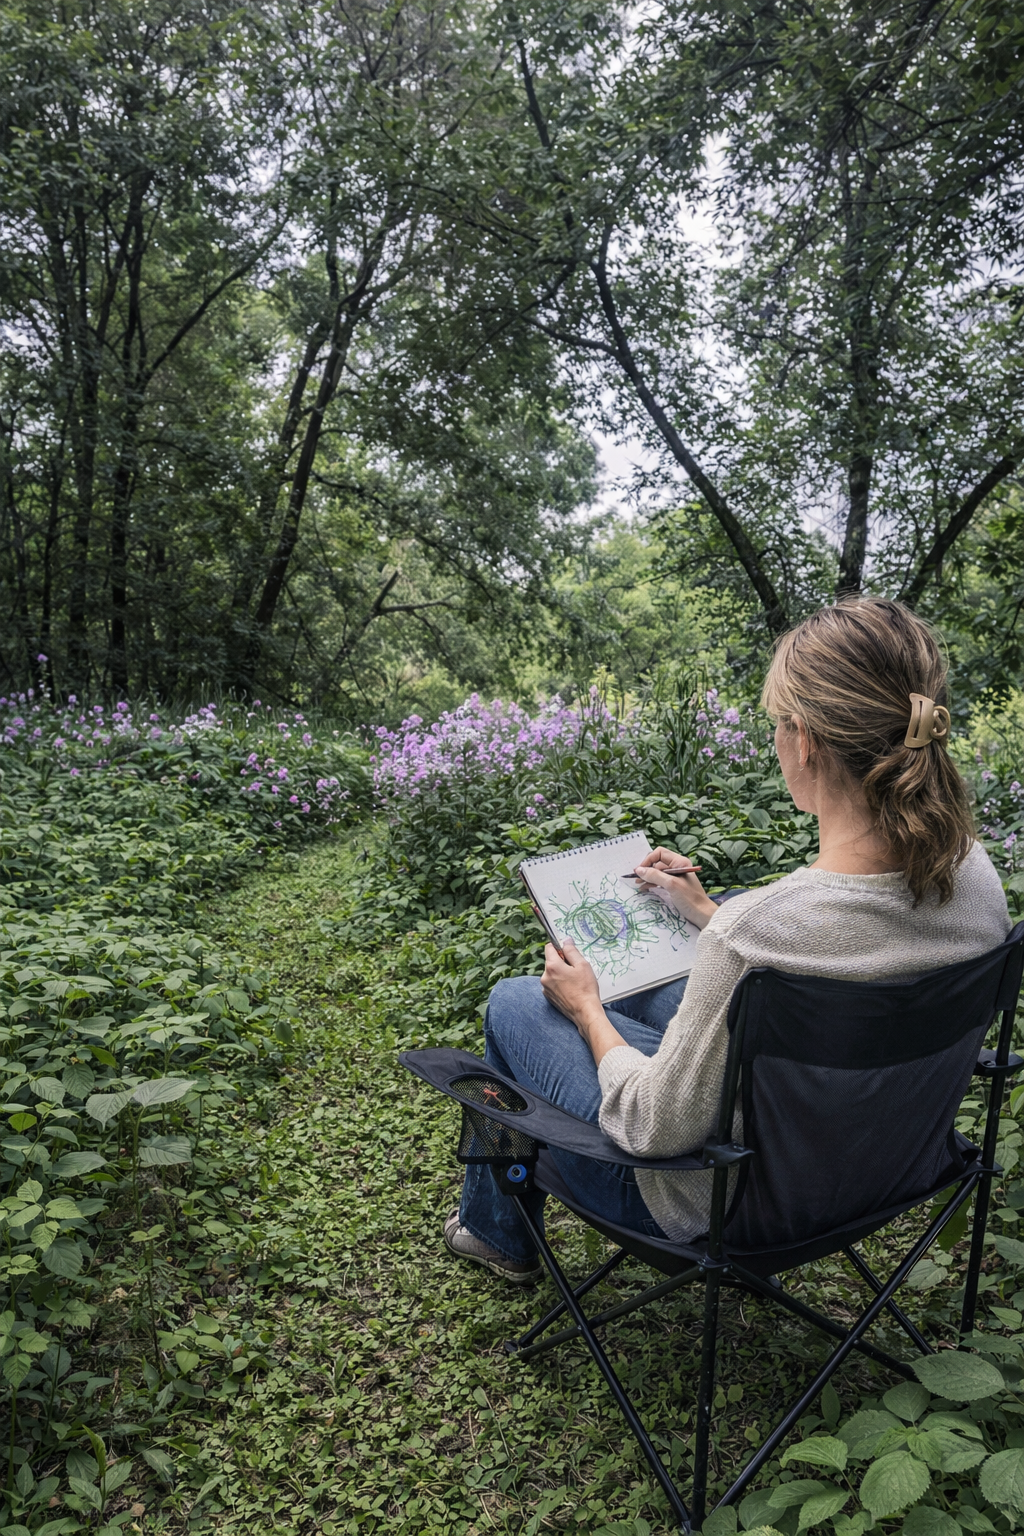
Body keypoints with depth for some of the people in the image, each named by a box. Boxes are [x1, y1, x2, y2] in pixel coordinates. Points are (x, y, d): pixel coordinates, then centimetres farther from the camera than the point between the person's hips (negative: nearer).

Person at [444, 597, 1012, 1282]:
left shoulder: (754, 930, -40)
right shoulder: (975, 875, -16)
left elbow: (659, 1130, -25)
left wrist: (587, 1007, -8)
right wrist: (704, 911, 9)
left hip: (724, 1200, -6)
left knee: (513, 1002, 14)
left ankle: (495, 1231, 41)